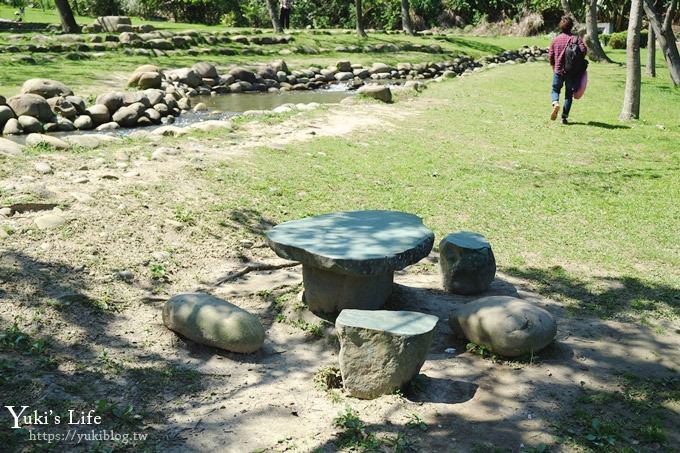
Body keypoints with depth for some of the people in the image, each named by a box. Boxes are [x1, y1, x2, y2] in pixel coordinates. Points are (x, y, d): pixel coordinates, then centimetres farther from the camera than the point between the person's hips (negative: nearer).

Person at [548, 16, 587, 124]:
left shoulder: (556, 39, 2)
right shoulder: (576, 39, -4)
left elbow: (551, 56, 5)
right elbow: (583, 50, -18)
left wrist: (554, 68, 21)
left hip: (558, 70, 1)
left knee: (555, 90, 17)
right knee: (568, 95, 9)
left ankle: (555, 103, -16)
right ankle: (564, 118, 7)